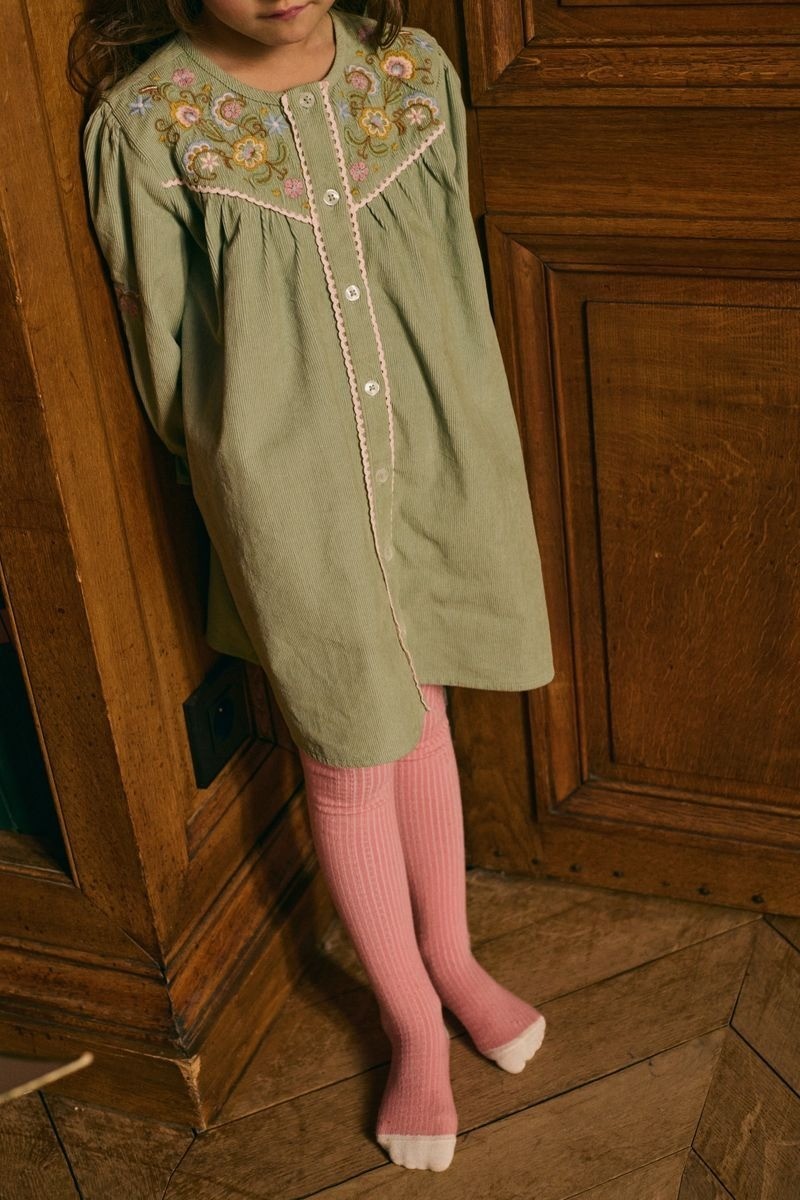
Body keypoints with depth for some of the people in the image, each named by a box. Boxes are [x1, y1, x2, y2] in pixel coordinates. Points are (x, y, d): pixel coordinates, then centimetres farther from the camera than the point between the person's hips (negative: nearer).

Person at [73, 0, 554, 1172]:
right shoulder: (146, 123, -15)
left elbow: (459, 279, 8)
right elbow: (168, 365, -6)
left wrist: (454, 449, 9)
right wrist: (261, 473, 1)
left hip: (439, 473, 3)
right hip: (293, 504, -3)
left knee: (421, 713, 21)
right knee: (349, 763, 11)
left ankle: (449, 953, 44)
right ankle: (411, 1020, 34)